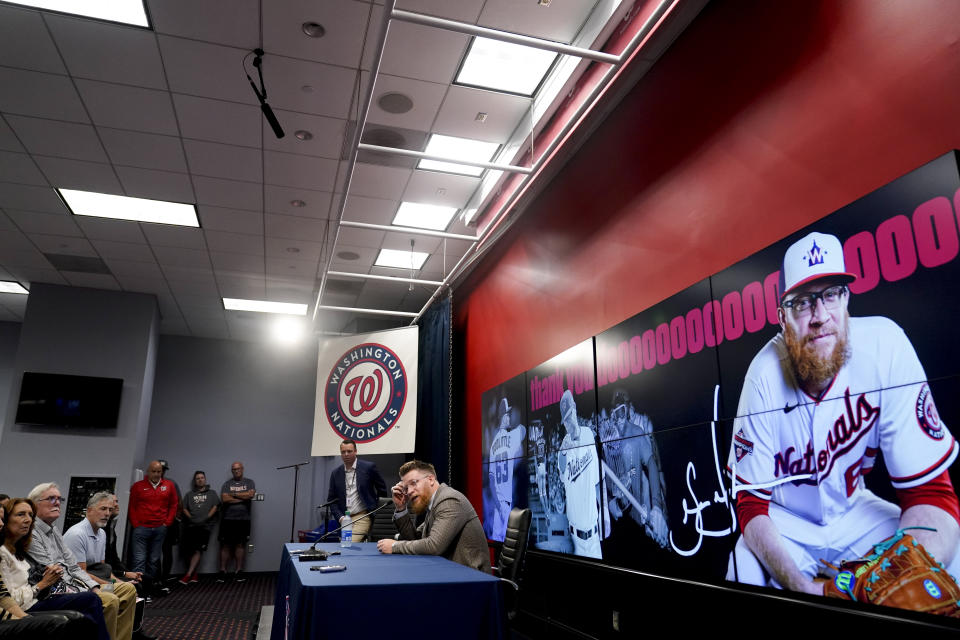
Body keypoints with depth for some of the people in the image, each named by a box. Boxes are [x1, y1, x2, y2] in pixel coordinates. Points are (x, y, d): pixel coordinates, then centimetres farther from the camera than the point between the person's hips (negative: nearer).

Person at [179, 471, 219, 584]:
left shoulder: (212, 493, 18)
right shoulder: (189, 494, 24)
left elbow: (215, 507, 7)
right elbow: (184, 508, 14)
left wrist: (207, 517, -7)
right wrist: (190, 518, -3)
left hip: (205, 525, -2)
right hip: (191, 525, 3)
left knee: (198, 550, -13)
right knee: (191, 550, -2)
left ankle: (188, 575, -16)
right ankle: (194, 575, 9)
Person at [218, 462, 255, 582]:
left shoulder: (249, 482, 7)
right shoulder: (226, 484, 7)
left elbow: (251, 494, -12)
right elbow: (224, 499, -9)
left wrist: (233, 494, -7)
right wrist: (243, 497, -10)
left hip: (244, 519, 0)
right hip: (227, 519, 0)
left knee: (241, 545, 3)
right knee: (225, 545, 2)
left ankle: (238, 571, 8)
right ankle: (222, 571, 9)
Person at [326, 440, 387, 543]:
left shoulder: (368, 467, -2)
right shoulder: (336, 473, 9)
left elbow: (382, 490, 6)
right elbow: (331, 500, 11)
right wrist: (340, 517, -2)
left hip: (362, 516, -5)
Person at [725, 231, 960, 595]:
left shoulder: (883, 346, -22)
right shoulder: (765, 376, -22)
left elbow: (930, 493, -18)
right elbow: (751, 502, -16)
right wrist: (803, 589, -34)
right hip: (784, 520, -1)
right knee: (744, 574, -28)